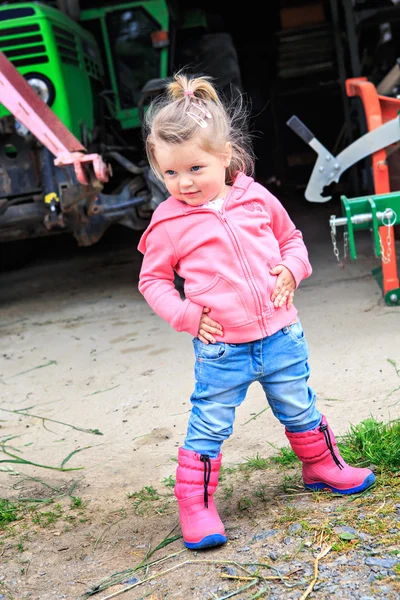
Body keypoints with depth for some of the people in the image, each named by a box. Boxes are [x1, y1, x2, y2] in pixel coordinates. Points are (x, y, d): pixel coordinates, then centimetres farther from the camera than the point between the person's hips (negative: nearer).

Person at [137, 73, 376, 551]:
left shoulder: (258, 199, 0)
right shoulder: (168, 223, -7)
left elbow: (291, 238, 16)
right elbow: (152, 280, 2)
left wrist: (292, 268, -4)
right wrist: (185, 314, -12)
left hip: (281, 335, 3)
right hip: (220, 350, -3)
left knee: (300, 409, 19)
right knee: (208, 428, 1)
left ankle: (322, 466, 43)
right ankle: (196, 506, 16)